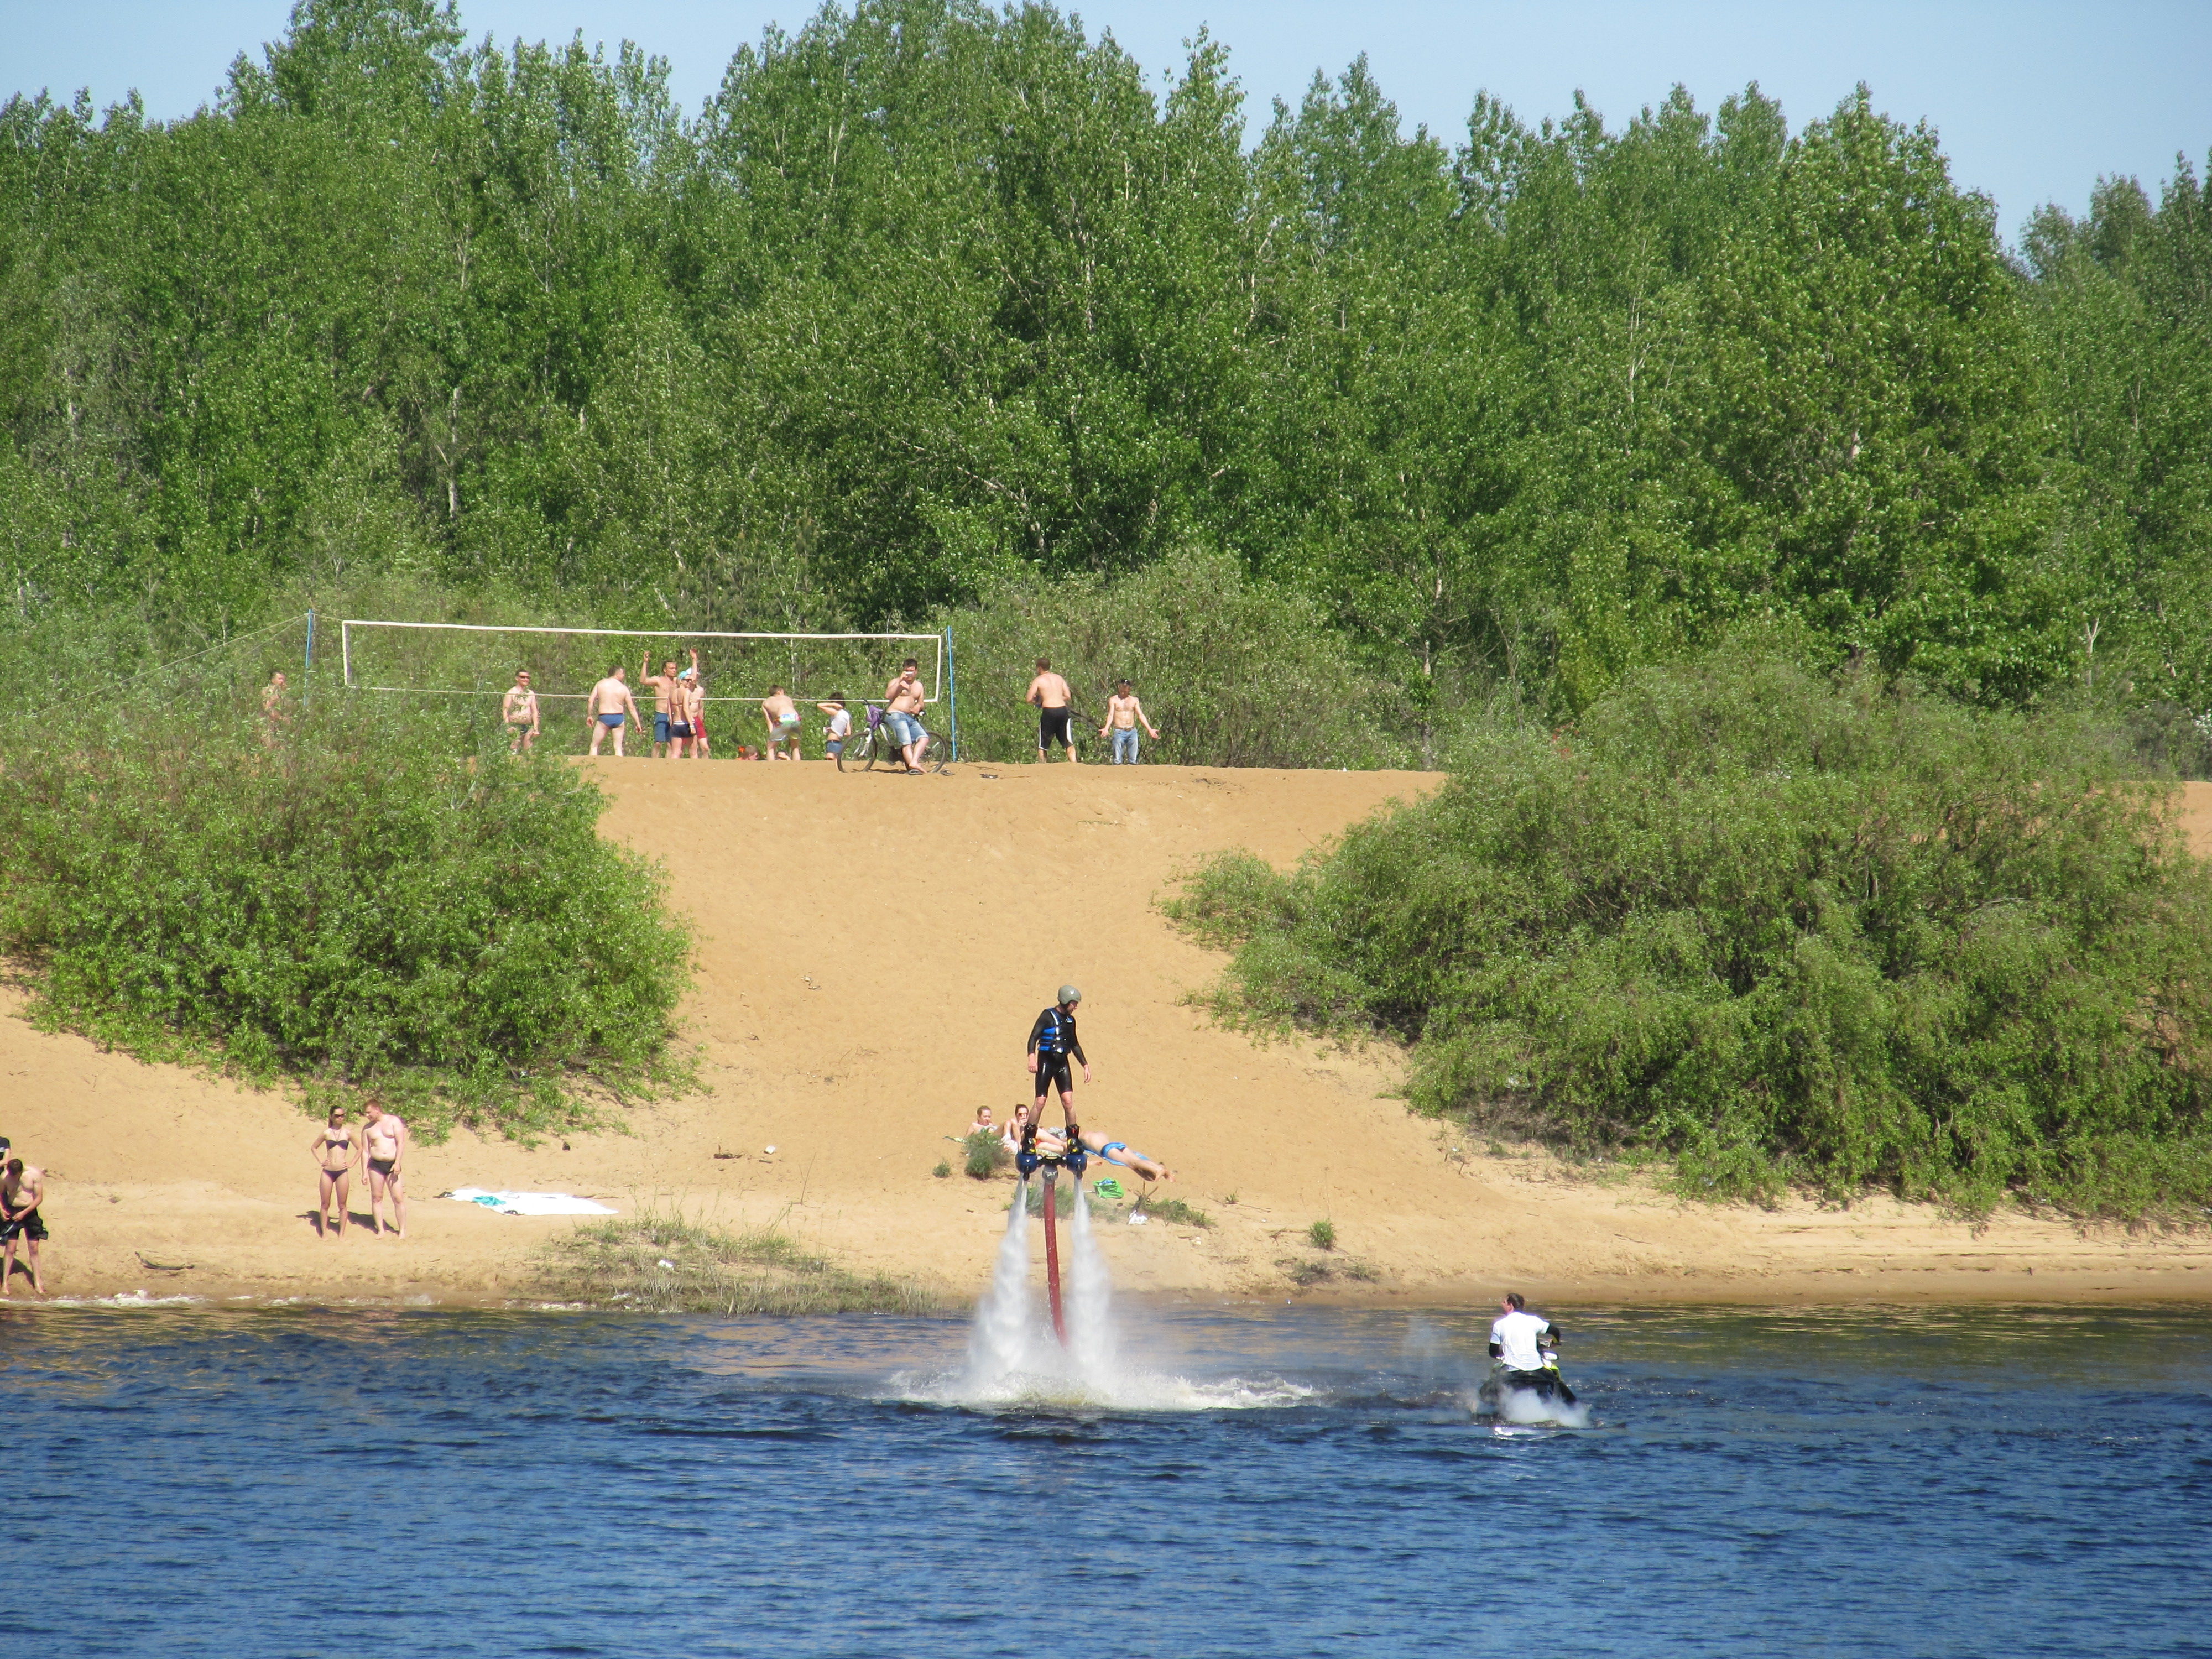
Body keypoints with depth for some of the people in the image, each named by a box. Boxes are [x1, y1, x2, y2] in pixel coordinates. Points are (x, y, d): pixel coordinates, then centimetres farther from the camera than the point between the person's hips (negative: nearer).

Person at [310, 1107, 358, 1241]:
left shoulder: (348, 1133, 4)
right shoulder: (326, 1133, 5)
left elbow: (359, 1149, 13)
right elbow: (314, 1147, 17)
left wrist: (351, 1164, 5)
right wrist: (321, 1161, 6)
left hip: (342, 1173, -1)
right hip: (328, 1171, 1)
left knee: (342, 1205, 2)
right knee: (325, 1204, 3)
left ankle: (342, 1233, 8)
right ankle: (324, 1232, 11)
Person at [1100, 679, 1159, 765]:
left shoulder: (1134, 700, 13)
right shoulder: (1113, 700, 6)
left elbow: (1141, 715, 10)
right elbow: (1111, 715, -4)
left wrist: (1150, 730, 2)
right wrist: (1106, 729, -20)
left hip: (1132, 731, 3)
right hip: (1119, 732, -3)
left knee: (1133, 761, 1)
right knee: (1118, 761, -8)